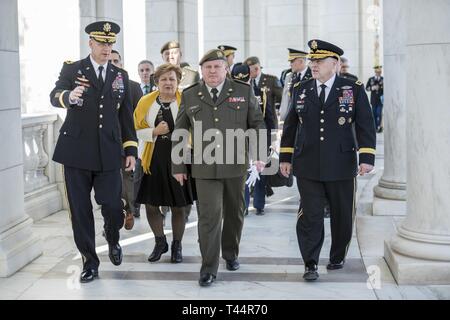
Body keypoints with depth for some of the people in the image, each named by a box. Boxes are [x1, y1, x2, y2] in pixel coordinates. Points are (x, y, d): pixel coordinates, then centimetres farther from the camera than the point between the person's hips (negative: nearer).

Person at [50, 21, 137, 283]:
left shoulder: (121, 76, 11)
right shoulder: (72, 69, 2)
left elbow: (126, 115, 14)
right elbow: (54, 97, -14)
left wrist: (131, 150, 7)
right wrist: (69, 96, -38)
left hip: (108, 153, 1)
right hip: (77, 150, -1)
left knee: (113, 206, -6)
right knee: (80, 210, 3)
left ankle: (113, 239, 27)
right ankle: (90, 262, 17)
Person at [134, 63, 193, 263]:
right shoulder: (146, 102, 3)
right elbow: (138, 131, 7)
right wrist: (155, 132, -12)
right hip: (154, 160, 2)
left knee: (178, 207, 7)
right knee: (151, 205, 7)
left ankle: (177, 246, 26)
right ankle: (160, 242, 30)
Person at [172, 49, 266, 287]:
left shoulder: (244, 91, 3)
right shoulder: (189, 96, 5)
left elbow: (257, 124, 5)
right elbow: (179, 133, 8)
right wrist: (178, 166, 6)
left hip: (236, 165, 1)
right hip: (205, 168, -1)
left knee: (234, 213, 15)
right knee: (209, 216, -6)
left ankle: (231, 253, 36)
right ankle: (208, 268, 1)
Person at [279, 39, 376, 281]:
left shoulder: (354, 89, 0)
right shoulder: (300, 90, 7)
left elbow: (365, 125, -2)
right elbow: (290, 126, 13)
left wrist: (366, 158, -11)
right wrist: (285, 157, 11)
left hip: (341, 166, -1)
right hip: (308, 167, 1)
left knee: (342, 216, 10)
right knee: (310, 216, -3)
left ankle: (338, 257, 30)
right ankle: (310, 265, 3)